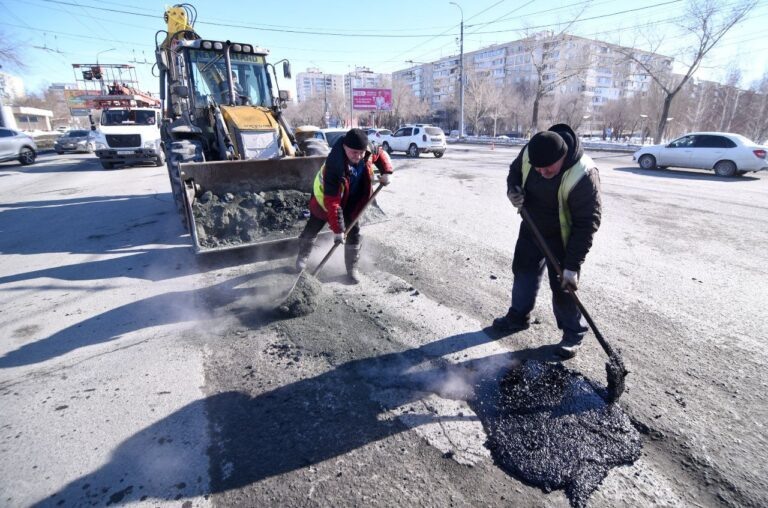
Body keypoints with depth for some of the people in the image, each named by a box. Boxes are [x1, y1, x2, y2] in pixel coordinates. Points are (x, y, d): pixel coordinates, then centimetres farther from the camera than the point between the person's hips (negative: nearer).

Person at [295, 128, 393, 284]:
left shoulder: (367, 151, -26)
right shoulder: (334, 166, -42)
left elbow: (381, 154, 1)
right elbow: (332, 202, -40)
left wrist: (386, 172, -17)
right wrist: (337, 230, -38)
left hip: (351, 200, 4)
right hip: (325, 197, -4)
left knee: (354, 232, -1)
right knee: (313, 228, 12)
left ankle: (352, 268, 16)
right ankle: (302, 256, 38)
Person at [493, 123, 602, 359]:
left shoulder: (583, 176, -34)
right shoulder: (530, 152, -19)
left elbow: (587, 224, -29)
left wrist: (572, 265, -29)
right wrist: (513, 189, -20)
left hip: (562, 237, -6)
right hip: (531, 227, 6)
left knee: (562, 286, -2)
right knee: (523, 270, 17)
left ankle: (573, 333, 21)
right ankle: (518, 316, 37)